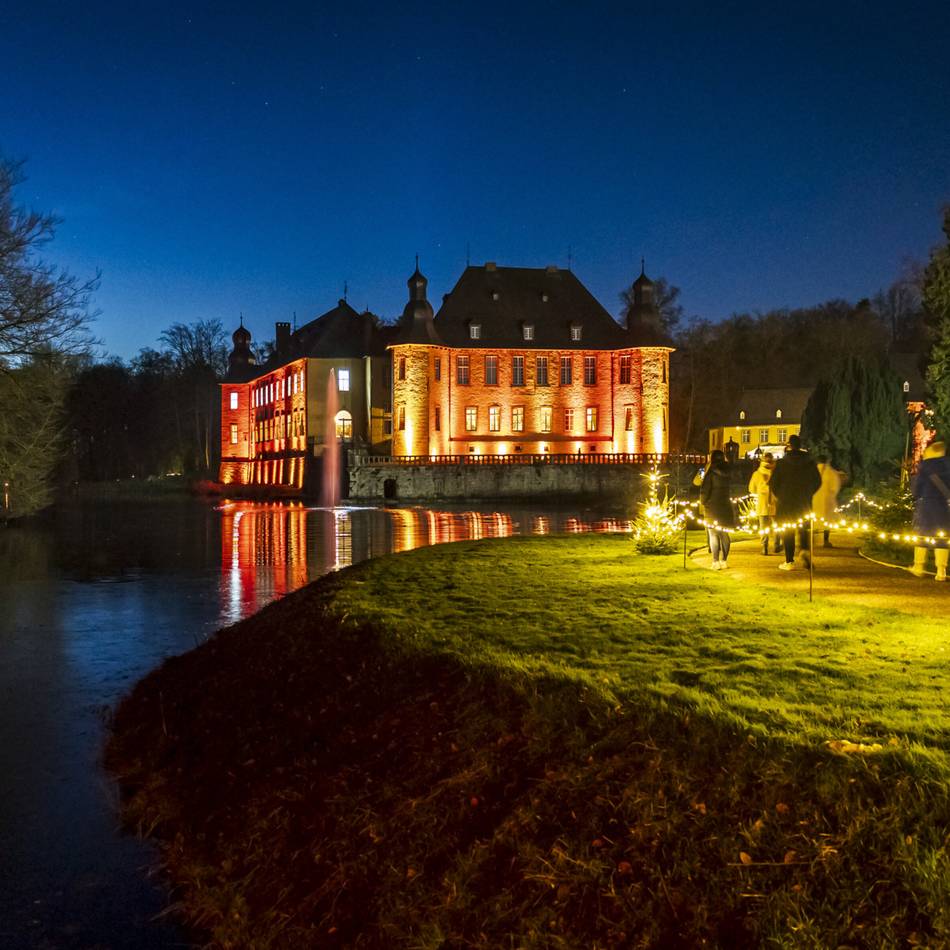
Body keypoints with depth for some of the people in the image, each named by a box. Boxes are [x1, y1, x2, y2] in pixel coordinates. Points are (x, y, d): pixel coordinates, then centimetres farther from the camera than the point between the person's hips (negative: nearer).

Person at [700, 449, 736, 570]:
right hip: (726, 507, 5)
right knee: (724, 535, 12)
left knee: (713, 535, -2)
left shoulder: (711, 473, -11)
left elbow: (704, 490, -10)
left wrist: (704, 502, 2)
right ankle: (724, 561, 13)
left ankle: (716, 562, -6)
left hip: (712, 507, -5)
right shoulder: (728, 472, 3)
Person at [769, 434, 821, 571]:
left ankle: (789, 561, 4)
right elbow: (817, 481, 7)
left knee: (788, 531, 4)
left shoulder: (782, 462, -8)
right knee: (803, 529, 15)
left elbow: (773, 483, -6)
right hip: (804, 502, 2)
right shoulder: (810, 462, 1)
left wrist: (778, 495, 11)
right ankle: (805, 549, -11)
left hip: (786, 502, -2)